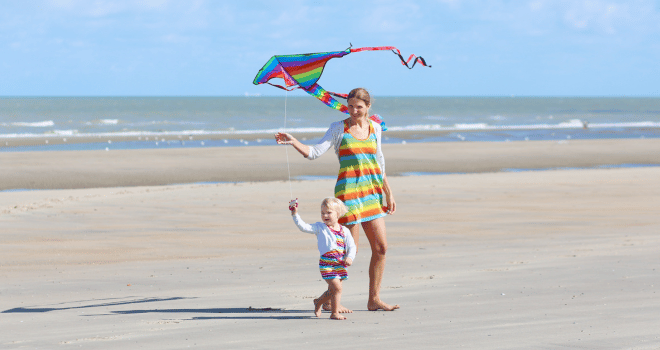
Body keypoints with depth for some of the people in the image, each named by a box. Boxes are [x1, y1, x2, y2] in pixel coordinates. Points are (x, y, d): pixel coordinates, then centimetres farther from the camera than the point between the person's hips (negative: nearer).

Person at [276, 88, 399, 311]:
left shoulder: (374, 128, 11)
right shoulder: (338, 128, -2)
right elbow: (315, 152, -8)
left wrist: (388, 192, 19)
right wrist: (293, 142, -24)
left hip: (372, 192, 5)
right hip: (348, 190, -5)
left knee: (380, 247, 3)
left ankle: (374, 300, 13)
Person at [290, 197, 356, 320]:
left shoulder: (344, 231, 7)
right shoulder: (320, 227, 0)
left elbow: (352, 247, 7)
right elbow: (304, 227, -9)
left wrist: (349, 257, -12)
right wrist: (295, 214, -19)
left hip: (340, 264, 4)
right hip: (326, 263, -4)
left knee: (332, 291, 16)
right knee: (337, 287, -14)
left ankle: (318, 302, 44)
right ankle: (335, 313, -3)